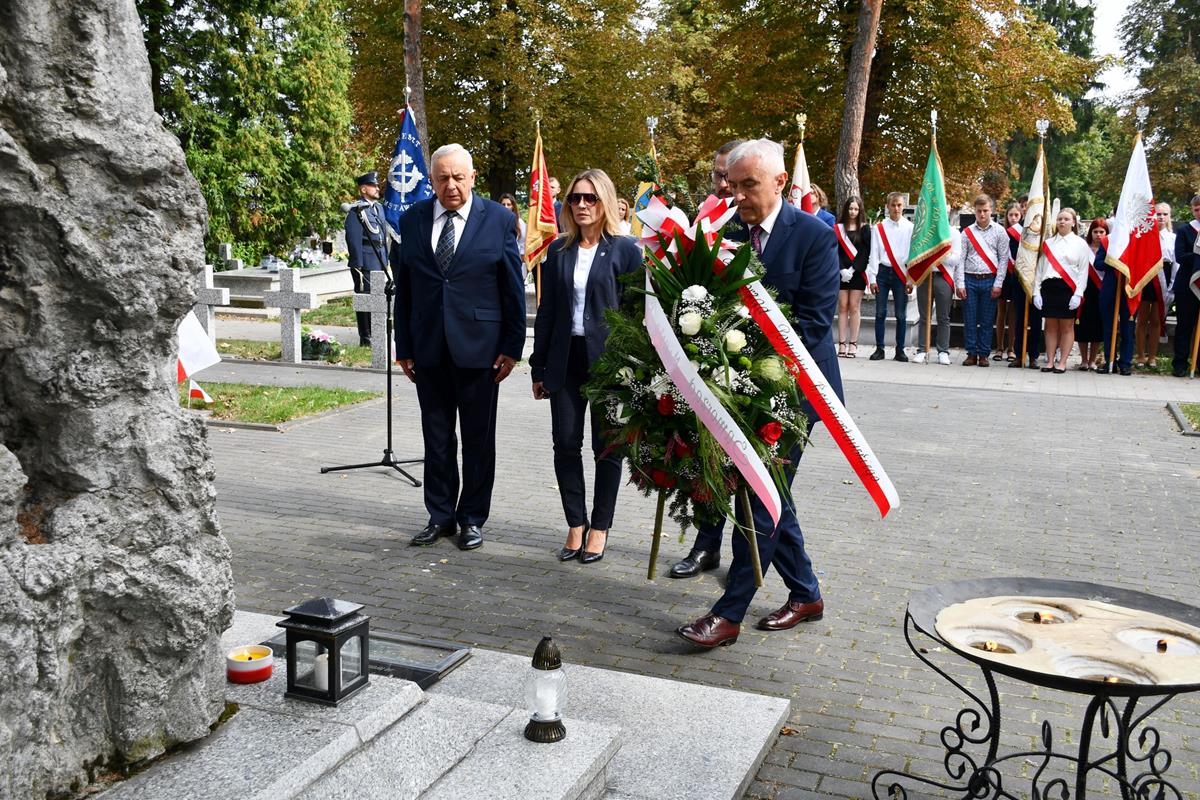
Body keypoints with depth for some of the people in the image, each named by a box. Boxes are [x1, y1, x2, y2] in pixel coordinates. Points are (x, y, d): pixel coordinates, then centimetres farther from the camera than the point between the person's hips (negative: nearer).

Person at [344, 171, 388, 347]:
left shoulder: (379, 208, 16)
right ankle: (365, 339, 2)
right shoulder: (356, 211, -9)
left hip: (379, 263, 8)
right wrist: (358, 266, -17)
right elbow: (354, 241, -13)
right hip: (365, 264, -8)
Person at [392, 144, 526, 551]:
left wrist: (512, 346, -4)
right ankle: (440, 516, 23)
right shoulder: (411, 220, 6)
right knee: (437, 437, 11)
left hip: (479, 346, -2)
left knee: (478, 439, 7)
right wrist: (403, 346, 6)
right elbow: (403, 288, 8)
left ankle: (472, 518, 19)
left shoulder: (499, 219, -2)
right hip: (428, 348, 3)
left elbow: (513, 288, -1)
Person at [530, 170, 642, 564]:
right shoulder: (558, 250, 8)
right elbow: (547, 311, 9)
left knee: (607, 447, 6)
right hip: (566, 359, 4)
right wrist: (539, 367, 7)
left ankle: (599, 527, 19)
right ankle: (576, 524, 17)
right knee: (565, 444, 4)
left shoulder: (625, 249, -4)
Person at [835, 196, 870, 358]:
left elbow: (865, 252, -2)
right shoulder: (838, 228, 8)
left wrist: (853, 269, -12)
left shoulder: (865, 229, 6)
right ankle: (842, 343, 0)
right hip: (841, 272, 1)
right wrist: (842, 269, -12)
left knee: (854, 307, -1)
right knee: (843, 307, 0)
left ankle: (853, 344, 0)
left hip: (858, 272, -1)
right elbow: (835, 251, 2)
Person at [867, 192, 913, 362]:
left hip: (901, 274, 0)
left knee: (901, 314, 2)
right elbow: (874, 254, 3)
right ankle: (879, 349, 8)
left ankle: (900, 350, 10)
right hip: (883, 272, 1)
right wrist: (872, 278, -3)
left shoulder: (910, 228, 3)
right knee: (880, 313, 1)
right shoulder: (879, 228, 4)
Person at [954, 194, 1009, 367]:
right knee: (970, 320, 2)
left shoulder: (999, 231, 5)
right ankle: (971, 353, 10)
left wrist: (998, 284, -5)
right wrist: (959, 284, -4)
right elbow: (960, 259, 4)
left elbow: (1003, 259, 2)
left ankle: (983, 354, 11)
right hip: (970, 280, 1)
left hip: (989, 281, -1)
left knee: (987, 320, 3)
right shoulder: (967, 232, 7)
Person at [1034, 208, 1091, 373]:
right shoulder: (1048, 243, 12)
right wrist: (1036, 292, 1)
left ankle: (1062, 363, 5)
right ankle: (1050, 361, 10)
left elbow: (1083, 271, -2)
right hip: (1049, 286, 3)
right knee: (1050, 326, 6)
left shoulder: (1080, 243, 3)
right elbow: (1039, 269, 10)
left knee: (1067, 327, 2)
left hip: (1069, 288, -3)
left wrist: (1078, 294, -11)